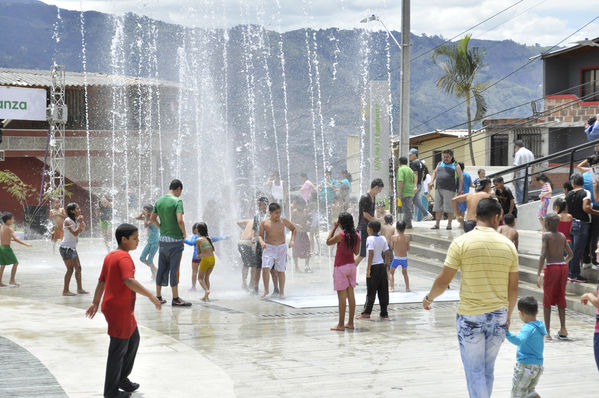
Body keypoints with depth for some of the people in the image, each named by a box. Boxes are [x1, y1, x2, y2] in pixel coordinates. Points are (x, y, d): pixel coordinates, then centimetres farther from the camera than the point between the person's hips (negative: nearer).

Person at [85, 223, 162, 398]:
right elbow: (129, 281, -32)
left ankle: (122, 378, 31)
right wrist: (150, 295, -28)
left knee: (133, 340, 22)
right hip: (120, 310, -10)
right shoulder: (124, 257, -18)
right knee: (119, 348, -1)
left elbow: (101, 282, 17)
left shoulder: (110, 256, 11)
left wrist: (96, 303, 24)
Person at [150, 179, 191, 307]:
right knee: (174, 269, -4)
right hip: (175, 240, -6)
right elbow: (179, 220, -22)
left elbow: (152, 219, 12)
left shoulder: (159, 200, 9)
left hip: (163, 239, 6)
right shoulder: (177, 201, -13)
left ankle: (158, 297, 18)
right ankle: (175, 299, -1)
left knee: (161, 268, 12)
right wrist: (184, 233, -7)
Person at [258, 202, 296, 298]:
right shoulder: (264, 223, -4)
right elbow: (260, 235, 4)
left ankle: (281, 292, 13)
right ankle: (266, 290, 2)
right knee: (265, 268, -15)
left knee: (281, 270, 3)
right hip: (268, 247, -1)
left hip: (281, 247, 1)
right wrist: (262, 242, -18)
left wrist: (292, 240, -3)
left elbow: (294, 229, 10)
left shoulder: (283, 221, -2)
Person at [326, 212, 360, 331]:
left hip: (340, 267, -6)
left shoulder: (340, 235, -18)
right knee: (350, 294, 10)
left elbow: (328, 242, -1)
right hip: (351, 265, 6)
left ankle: (341, 325, -1)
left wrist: (334, 227, 0)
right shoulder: (356, 236, 1)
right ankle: (350, 323, 14)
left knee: (342, 296, -4)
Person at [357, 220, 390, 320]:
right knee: (383, 291, 7)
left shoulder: (370, 239, -12)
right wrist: (386, 266, 16)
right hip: (382, 266, 6)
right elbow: (387, 253, 8)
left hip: (374, 267, -6)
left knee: (371, 292, -2)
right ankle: (384, 313, 8)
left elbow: (371, 254, -17)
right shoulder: (383, 239, 8)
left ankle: (366, 313, 1)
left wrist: (368, 269, -16)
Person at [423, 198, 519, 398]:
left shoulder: (462, 242, -9)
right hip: (498, 315, 3)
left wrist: (428, 298, 12)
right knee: (488, 370, 17)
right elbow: (513, 289, 6)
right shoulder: (508, 245, 1)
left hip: (470, 316, -3)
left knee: (475, 372, 2)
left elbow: (442, 282, -7)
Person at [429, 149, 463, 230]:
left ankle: (449, 224, 2)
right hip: (438, 189, 4)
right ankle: (437, 224, 6)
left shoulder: (456, 166, 5)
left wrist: (460, 190, -6)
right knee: (438, 207, 3)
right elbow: (434, 173, 20)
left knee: (449, 208, -5)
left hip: (449, 190, -4)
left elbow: (460, 179, 2)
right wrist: (431, 182, 3)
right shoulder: (440, 164, 18)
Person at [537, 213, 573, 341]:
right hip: (563, 267, 5)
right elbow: (570, 254, 15)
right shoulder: (562, 236, 10)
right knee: (560, 299, 14)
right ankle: (563, 329, 9)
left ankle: (547, 331, 2)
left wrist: (539, 274, -16)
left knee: (547, 301, 4)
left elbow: (543, 255, -16)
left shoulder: (546, 235, -7)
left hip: (551, 268, -5)